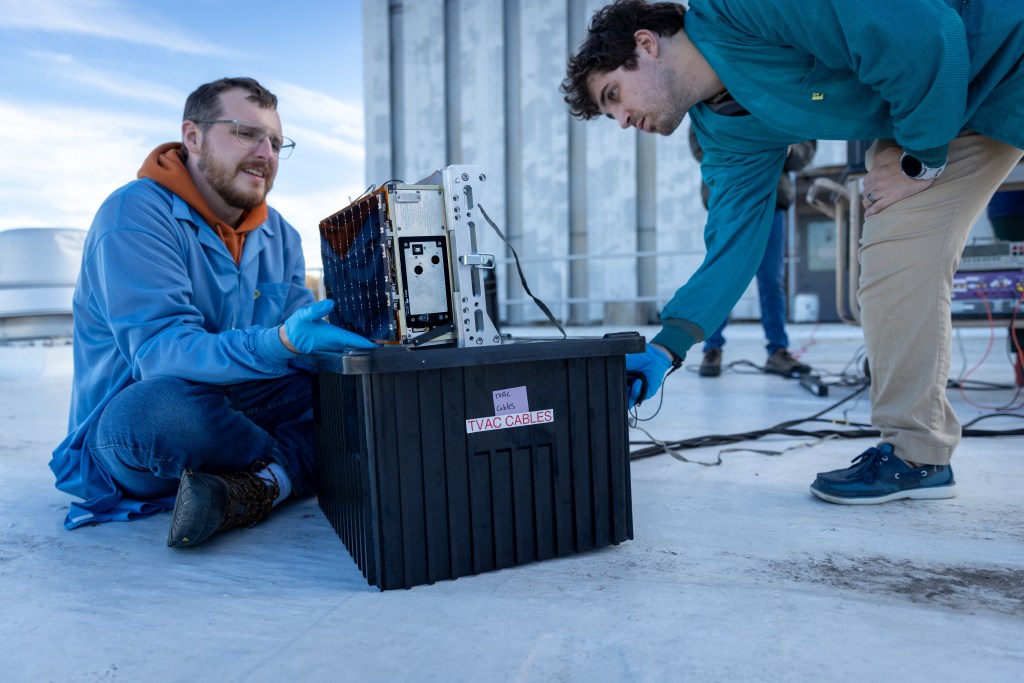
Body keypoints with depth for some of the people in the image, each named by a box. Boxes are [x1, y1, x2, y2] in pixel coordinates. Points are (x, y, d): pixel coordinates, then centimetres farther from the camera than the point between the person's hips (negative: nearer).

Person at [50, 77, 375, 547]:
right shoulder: (135, 213, -16)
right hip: (127, 424, -5)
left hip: (230, 406, 6)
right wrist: (280, 344, -43)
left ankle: (263, 486, -28)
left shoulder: (279, 235, 7)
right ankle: (301, 463, -13)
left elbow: (302, 337, 1)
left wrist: (358, 326, -20)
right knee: (160, 404, -40)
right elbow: (161, 350, -28)